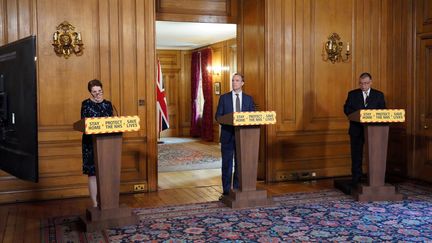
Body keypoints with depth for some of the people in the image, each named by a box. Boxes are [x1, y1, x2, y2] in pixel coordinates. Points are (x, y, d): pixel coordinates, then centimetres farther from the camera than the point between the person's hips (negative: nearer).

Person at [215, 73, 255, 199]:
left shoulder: (248, 99, 7)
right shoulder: (224, 98, 3)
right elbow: (218, 116, 1)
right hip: (227, 136, -1)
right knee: (227, 164, 3)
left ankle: (237, 190, 17)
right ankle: (226, 192, 11)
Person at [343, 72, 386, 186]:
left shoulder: (379, 95, 8)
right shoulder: (352, 94, 7)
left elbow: (383, 111, 3)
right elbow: (346, 109, -1)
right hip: (356, 129, 0)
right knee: (356, 155, 3)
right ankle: (356, 179, 10)